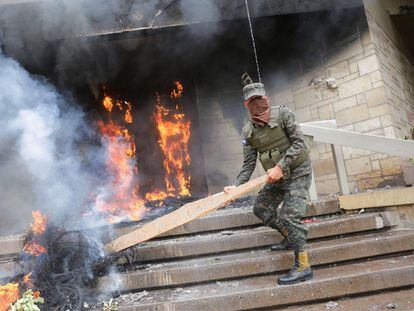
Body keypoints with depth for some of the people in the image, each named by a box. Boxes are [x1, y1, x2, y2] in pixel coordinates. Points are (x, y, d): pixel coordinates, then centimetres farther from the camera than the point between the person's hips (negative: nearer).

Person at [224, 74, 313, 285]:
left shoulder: (283, 114, -15)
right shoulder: (248, 131, -2)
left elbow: (299, 142, -19)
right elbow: (249, 163, -3)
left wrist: (281, 166, -27)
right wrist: (236, 185, -17)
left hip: (298, 171, -7)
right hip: (277, 176, 7)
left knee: (288, 214, -16)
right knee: (261, 208, 12)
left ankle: (303, 267, -7)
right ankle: (291, 237, 31)